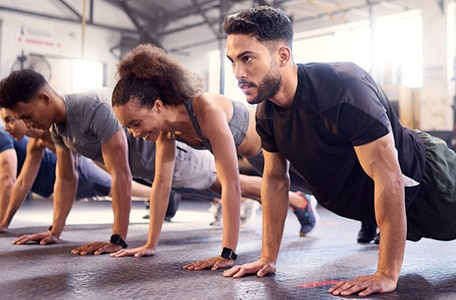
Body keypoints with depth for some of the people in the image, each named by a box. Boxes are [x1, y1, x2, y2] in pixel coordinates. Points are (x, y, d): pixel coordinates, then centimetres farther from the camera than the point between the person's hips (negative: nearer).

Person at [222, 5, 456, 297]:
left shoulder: (344, 89, -36)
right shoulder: (266, 112, -14)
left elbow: (388, 177, -35)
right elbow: (275, 179, -2)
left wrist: (387, 274, -34)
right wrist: (268, 257, -4)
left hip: (425, 178, -6)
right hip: (367, 200, 6)